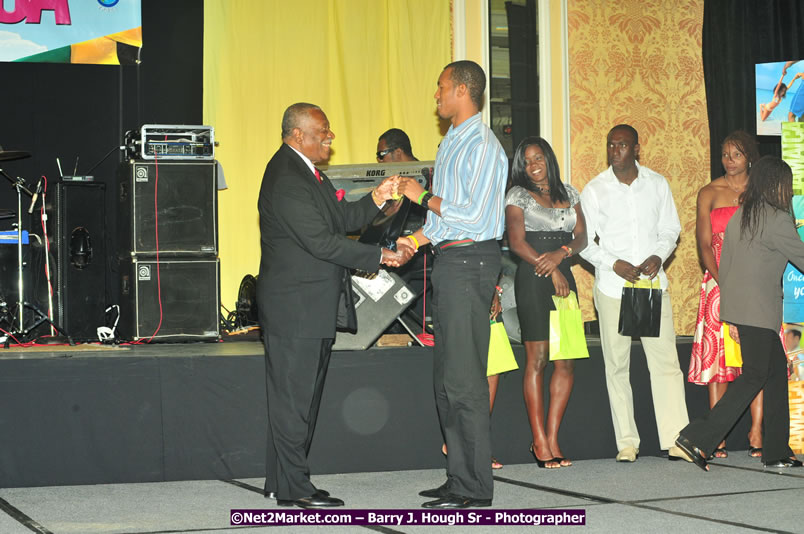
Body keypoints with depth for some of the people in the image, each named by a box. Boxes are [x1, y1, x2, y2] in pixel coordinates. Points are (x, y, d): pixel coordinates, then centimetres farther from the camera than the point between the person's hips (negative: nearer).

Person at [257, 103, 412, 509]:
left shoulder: (305, 171, 14)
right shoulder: (286, 180, -19)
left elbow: (337, 219, 18)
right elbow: (322, 241, -22)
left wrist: (375, 200, 3)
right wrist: (381, 257, -20)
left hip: (313, 307, 11)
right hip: (294, 307, -11)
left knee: (303, 397, 14)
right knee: (293, 397, -4)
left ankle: (282, 482, 21)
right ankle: (292, 488, 2)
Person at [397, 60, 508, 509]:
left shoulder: (483, 145, -12)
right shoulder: (451, 143, 19)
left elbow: (474, 215, -19)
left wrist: (424, 197, -9)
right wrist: (408, 244, 12)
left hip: (471, 261, -10)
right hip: (448, 259, 10)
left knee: (464, 379, -9)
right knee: (447, 377, 12)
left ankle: (476, 488, -5)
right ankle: (460, 479, 18)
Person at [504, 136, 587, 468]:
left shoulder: (569, 194, 18)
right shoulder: (518, 195, 5)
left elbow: (582, 237, 11)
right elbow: (516, 242, -5)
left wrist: (561, 253, -10)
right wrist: (551, 270, -11)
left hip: (564, 278, 4)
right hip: (533, 280, -4)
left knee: (566, 362, -2)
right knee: (537, 359, -8)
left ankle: (552, 438, 3)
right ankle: (539, 442, -4)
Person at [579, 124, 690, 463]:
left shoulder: (657, 184, 7)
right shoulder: (594, 190, 2)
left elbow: (670, 230, 13)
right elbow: (585, 242, 2)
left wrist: (658, 256, -7)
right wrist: (614, 264, -12)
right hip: (612, 286, -1)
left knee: (666, 361, -5)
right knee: (617, 366, 1)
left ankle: (675, 440, -4)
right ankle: (627, 443, 7)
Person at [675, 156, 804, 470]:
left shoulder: (739, 217, 13)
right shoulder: (777, 219, -11)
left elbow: (724, 267, 15)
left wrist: (729, 317, 19)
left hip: (736, 305, 8)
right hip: (759, 310, -8)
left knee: (777, 368, 14)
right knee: (754, 376, -4)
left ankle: (777, 451, 15)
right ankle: (699, 439, -13)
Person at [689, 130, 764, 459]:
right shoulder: (709, 193, 8)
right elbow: (704, 244, 1)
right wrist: (723, 281, -13)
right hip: (719, 281, 0)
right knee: (717, 355, -4)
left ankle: (757, 435, -6)